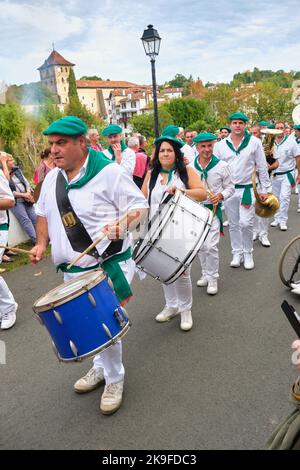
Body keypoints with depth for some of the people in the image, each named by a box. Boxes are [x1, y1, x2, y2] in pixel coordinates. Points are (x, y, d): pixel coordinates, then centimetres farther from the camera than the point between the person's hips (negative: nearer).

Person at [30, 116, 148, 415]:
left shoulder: (109, 172, -14)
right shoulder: (52, 179, 7)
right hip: (72, 271, 7)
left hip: (109, 267, -6)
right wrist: (41, 243, 4)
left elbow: (140, 206, -12)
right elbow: (43, 214, 20)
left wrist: (122, 225, -31)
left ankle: (114, 379, 25)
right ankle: (101, 367, 45)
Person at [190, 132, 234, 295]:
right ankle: (205, 273, 32)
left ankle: (212, 278, 9)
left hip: (213, 210, -3)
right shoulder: (189, 167, 0)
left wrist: (221, 195, -16)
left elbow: (230, 187, 2)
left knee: (211, 246, -9)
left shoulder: (222, 166, -5)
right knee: (200, 246, 13)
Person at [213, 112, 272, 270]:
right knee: (233, 224, 10)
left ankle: (248, 253, 13)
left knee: (246, 223, -8)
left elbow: (262, 167, 2)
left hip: (247, 189, -2)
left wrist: (265, 189, 0)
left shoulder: (254, 142, 0)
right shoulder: (221, 145, 5)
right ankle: (237, 253, 24)